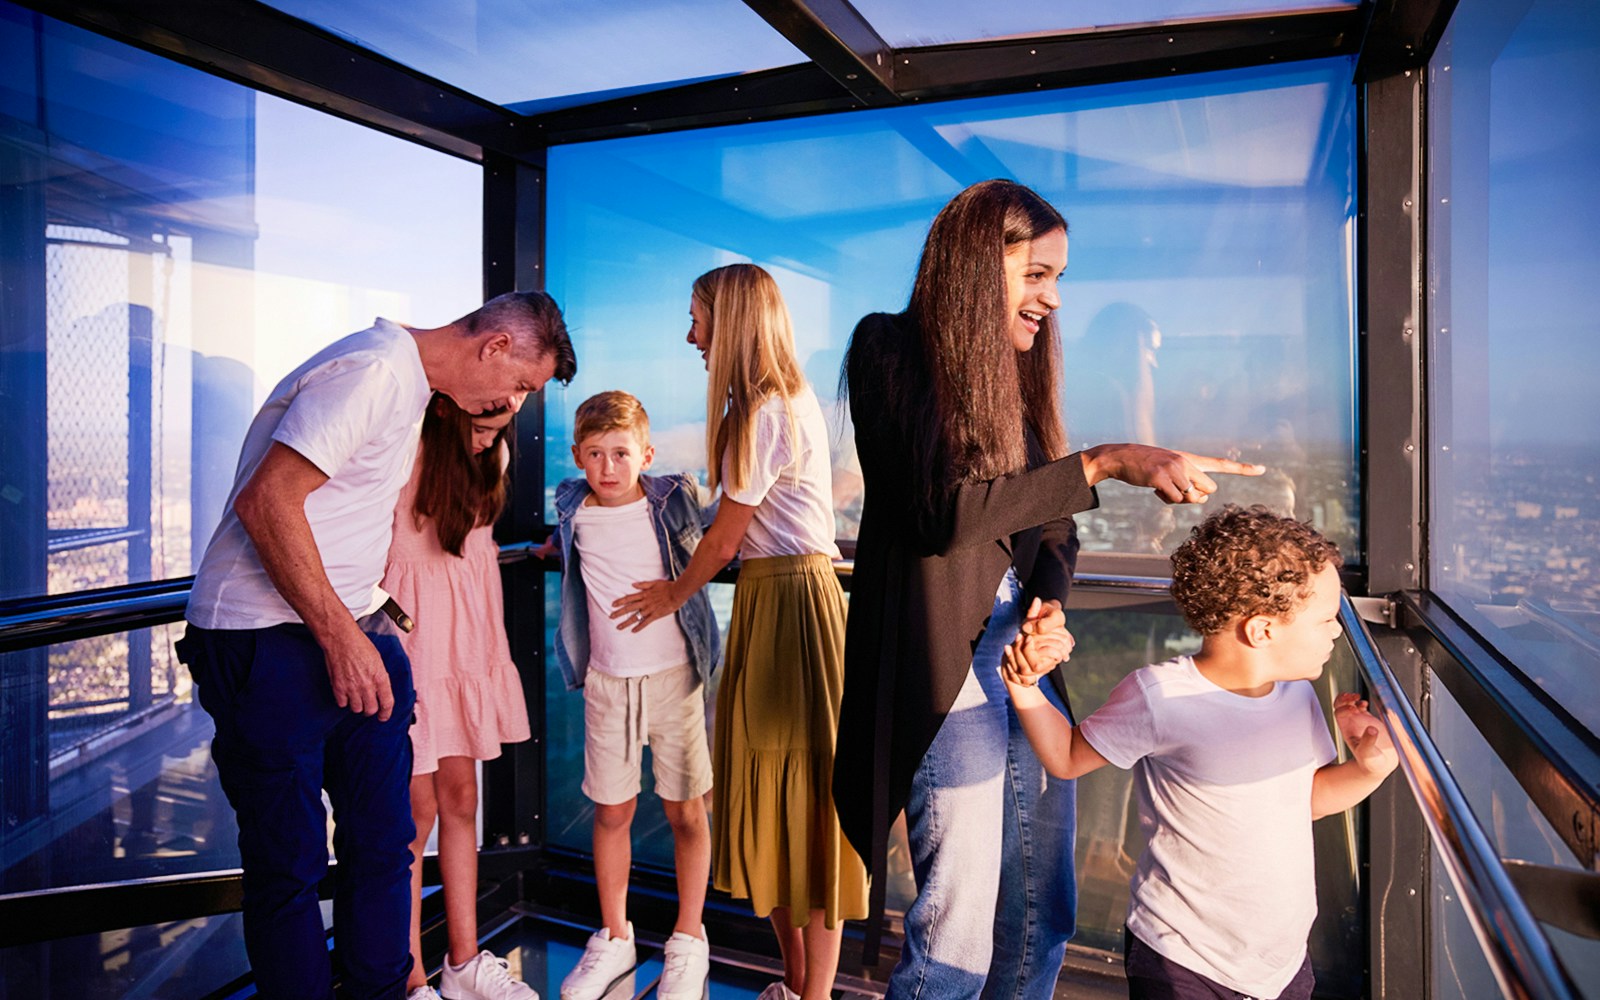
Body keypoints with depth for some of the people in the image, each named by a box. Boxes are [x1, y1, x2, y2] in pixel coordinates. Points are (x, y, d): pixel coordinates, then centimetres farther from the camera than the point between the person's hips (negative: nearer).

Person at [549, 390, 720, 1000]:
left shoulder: (673, 499, -7)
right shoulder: (573, 511, -1)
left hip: (675, 675, -2)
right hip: (608, 682, 2)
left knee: (686, 812, 6)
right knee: (611, 812, 10)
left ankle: (688, 941, 24)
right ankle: (614, 939, 29)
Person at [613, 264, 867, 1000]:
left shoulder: (766, 412, -15)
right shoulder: (783, 401, 14)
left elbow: (725, 537, -9)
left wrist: (675, 594, 8)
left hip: (791, 601, -10)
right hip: (772, 596, 10)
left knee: (800, 791, 0)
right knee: (771, 791, 14)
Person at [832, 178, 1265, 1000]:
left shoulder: (1015, 371, 14)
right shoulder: (892, 350, -8)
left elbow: (1050, 518, 13)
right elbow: (947, 509, -20)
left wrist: (1050, 596, -7)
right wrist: (1108, 463, -22)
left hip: (1027, 663, 7)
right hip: (949, 670, -7)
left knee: (1042, 922, 17)